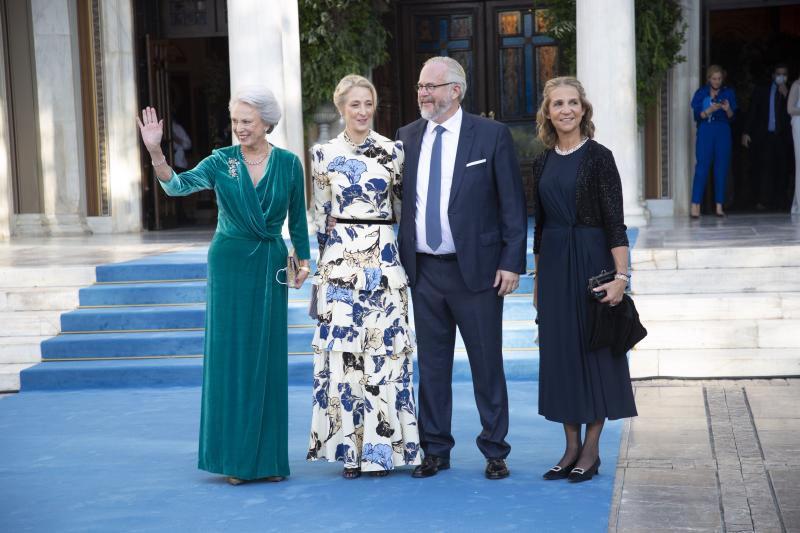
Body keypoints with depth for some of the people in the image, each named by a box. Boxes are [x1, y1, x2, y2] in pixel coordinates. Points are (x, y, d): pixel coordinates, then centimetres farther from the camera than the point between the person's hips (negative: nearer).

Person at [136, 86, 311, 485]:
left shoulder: (288, 163, 1)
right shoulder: (221, 161, -3)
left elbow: (298, 218, 10)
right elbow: (178, 186, -18)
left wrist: (303, 259, 7)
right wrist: (156, 153, -33)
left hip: (270, 264, 1)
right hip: (230, 262, -1)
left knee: (268, 356, 5)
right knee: (230, 352, -1)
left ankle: (268, 456, 13)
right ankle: (235, 456, 7)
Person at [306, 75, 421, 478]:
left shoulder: (392, 151, 4)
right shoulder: (325, 154, 4)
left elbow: (403, 207, 12)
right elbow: (320, 215, 10)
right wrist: (322, 261, 10)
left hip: (384, 259, 0)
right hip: (340, 261, 0)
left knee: (385, 347, 1)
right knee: (342, 348, -1)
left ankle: (382, 445, 10)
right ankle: (350, 449, 7)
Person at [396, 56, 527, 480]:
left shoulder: (492, 135, -3)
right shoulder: (406, 138, 9)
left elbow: (513, 204, -3)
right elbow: (399, 201, 11)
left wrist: (512, 262, -9)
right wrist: (399, 261, 5)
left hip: (476, 270, -3)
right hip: (423, 271, 4)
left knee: (487, 364, 5)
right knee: (431, 365, 10)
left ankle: (494, 452, 16)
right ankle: (435, 450, 20)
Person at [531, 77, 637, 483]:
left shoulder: (598, 157, -7)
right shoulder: (542, 163, 9)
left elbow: (615, 221, -11)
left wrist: (621, 274, -18)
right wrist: (537, 277, 14)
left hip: (592, 261, -5)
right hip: (553, 265, 5)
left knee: (593, 348, 1)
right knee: (559, 351, 7)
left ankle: (591, 449, 11)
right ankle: (572, 447, 17)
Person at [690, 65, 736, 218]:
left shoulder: (728, 93, 10)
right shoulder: (701, 93, 6)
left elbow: (732, 117, 5)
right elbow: (697, 116, -1)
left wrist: (727, 109, -15)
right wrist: (710, 110, -17)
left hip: (723, 132, 2)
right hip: (705, 132, -2)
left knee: (722, 168, 0)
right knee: (702, 167, -9)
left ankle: (719, 206, 3)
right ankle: (695, 205, -12)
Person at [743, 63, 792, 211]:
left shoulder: (789, 92, 11)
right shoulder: (761, 91, 10)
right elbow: (752, 112, 6)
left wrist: (785, 95, -9)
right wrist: (746, 132, -2)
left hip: (783, 137, 1)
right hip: (765, 135, -1)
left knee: (782, 170, -2)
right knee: (765, 167, -10)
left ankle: (780, 202, 3)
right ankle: (764, 201, -11)